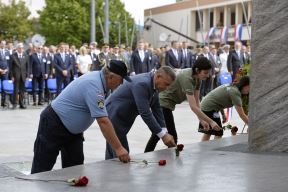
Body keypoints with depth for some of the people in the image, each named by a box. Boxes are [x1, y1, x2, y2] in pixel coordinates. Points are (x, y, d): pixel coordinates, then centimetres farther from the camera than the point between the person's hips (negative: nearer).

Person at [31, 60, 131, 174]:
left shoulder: (99, 78, 0)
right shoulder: (94, 85, -29)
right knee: (42, 168, -3)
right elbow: (103, 121, -33)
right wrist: (118, 148, -32)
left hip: (73, 129, 10)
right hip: (53, 125, -10)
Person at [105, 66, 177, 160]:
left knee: (112, 153, 15)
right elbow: (145, 113, -31)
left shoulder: (154, 85, 1)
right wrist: (163, 135, -27)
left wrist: (165, 133, -3)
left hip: (122, 118, 10)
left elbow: (157, 110, 6)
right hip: (113, 116, -10)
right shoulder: (142, 84, -29)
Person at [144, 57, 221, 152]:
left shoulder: (197, 78, -2)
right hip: (162, 103, -10)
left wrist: (202, 120, -6)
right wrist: (210, 122, -32)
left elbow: (196, 101, 3)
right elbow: (193, 107, -33)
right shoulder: (187, 78, -29)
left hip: (165, 103, 10)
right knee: (172, 136, -8)